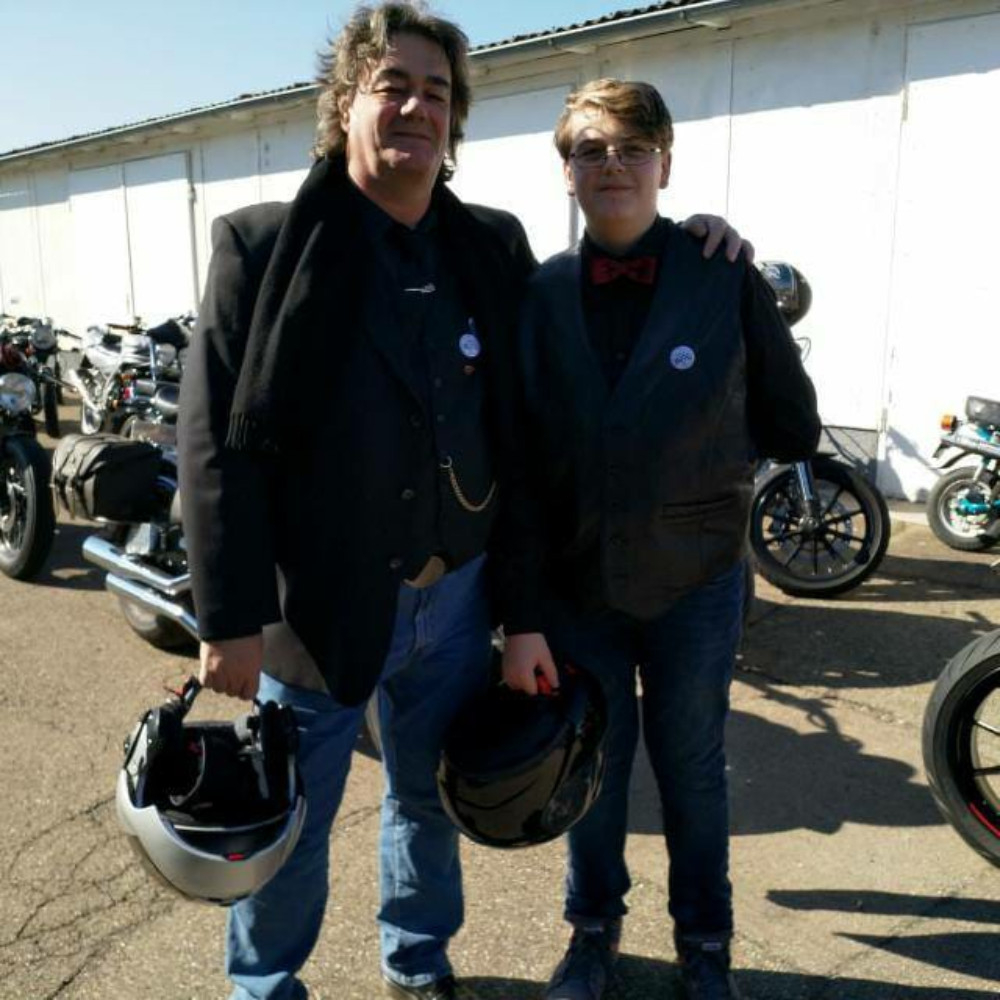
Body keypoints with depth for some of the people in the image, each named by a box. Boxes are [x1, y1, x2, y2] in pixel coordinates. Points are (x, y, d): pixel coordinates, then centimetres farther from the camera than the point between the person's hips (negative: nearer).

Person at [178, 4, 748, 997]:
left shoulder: (492, 245, 4)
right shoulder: (263, 244, -8)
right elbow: (217, 441, -12)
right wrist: (231, 619, -15)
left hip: (456, 591, 4)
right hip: (318, 598, -3)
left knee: (432, 797, 21)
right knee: (288, 821, 14)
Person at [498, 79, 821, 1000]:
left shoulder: (728, 283, -7)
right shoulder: (538, 298, -2)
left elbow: (793, 430, 1)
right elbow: (519, 470, -4)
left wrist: (692, 452, 2)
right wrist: (522, 617, -6)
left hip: (696, 582, -1)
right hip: (575, 586, 2)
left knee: (693, 773, 15)